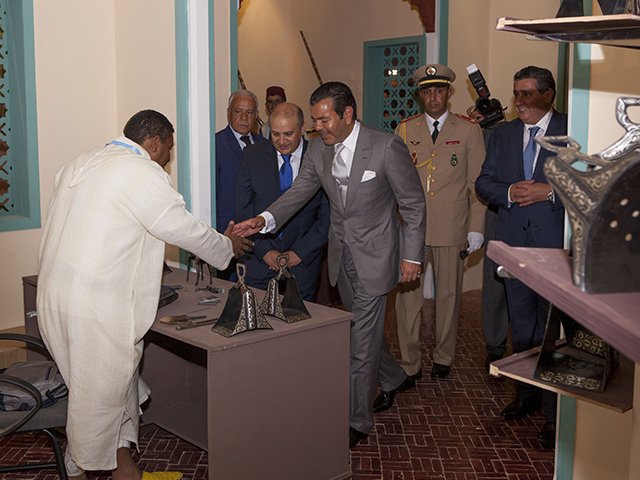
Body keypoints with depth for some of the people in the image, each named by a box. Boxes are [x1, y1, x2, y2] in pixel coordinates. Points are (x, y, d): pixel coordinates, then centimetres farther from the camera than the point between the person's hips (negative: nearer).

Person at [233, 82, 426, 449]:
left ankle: (357, 422, 12)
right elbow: (300, 192, 0)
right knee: (364, 326, 21)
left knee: (362, 340, -3)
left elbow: (414, 204, -11)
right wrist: (265, 220, -17)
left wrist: (412, 256, -11)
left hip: (374, 256, -6)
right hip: (342, 255, 6)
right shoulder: (319, 150, -1)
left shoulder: (386, 147, -18)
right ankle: (395, 379, 47)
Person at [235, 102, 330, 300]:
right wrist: (264, 250, -8)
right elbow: (243, 208, 0)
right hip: (259, 259, 1)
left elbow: (326, 217, -2)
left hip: (303, 262, -1)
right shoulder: (252, 155, 1)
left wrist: (300, 252, -9)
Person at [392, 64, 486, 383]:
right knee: (407, 296, 0)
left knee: (448, 295, 9)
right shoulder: (404, 130, 10)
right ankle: (409, 365, 12)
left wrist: (476, 228, -1)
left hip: (451, 230, -1)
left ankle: (443, 358, 27)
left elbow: (476, 183, 4)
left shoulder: (468, 130, 5)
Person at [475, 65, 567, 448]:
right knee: (522, 326, 16)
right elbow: (484, 183, 10)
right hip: (515, 242, 5)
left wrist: (549, 191, -19)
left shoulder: (571, 131, -5)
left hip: (555, 244, -5)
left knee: (553, 328, -1)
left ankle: (554, 414, 9)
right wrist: (509, 193, -9)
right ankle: (527, 395, 33)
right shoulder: (503, 133, 10)